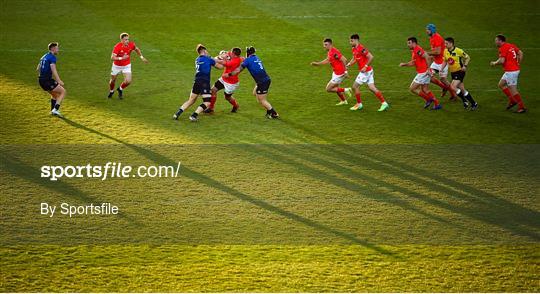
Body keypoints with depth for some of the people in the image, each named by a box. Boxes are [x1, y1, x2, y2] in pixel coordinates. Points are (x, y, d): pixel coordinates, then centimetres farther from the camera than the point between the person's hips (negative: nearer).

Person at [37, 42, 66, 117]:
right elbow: (53, 70, -23)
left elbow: (38, 69, 25)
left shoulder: (44, 57, 17)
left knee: (54, 94, 27)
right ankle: (55, 109, -11)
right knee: (63, 91, -1)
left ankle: (53, 110, 26)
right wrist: (59, 81, -26)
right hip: (47, 80, -9)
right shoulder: (52, 57, -11)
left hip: (41, 80, 9)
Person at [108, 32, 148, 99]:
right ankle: (111, 91, 48)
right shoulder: (117, 47, -29)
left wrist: (142, 57, 6)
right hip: (117, 66, -2)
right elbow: (112, 58, -35)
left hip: (127, 66, 2)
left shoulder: (131, 45, -18)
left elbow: (137, 49, 7)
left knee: (128, 81, -14)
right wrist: (121, 58, -47)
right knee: (113, 81, 15)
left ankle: (120, 89, 19)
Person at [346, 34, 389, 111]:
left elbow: (371, 57, -22)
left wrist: (365, 67, -23)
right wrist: (348, 64, 9)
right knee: (372, 88, 6)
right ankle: (384, 103, 6)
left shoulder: (361, 48, -18)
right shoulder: (354, 49, 11)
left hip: (366, 71, -9)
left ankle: (359, 104, 11)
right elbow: (354, 59, 25)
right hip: (368, 71, 9)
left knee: (355, 86, -1)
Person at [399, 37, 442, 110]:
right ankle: (437, 104, 15)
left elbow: (427, 57, -25)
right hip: (422, 73, 10)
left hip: (423, 73, -10)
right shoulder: (414, 51, 17)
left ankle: (428, 99, 3)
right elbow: (413, 63, 25)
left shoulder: (417, 50, -15)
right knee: (424, 90, 14)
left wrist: (428, 69, -27)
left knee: (412, 88, -4)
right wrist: (404, 64, 12)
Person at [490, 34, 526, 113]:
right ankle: (512, 101, 18)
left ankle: (522, 107, 0)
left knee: (513, 89, -3)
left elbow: (502, 61, -22)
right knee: (501, 84, 20)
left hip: (510, 71, -10)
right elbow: (520, 53, 12)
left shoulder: (502, 48, -14)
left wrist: (494, 63, -4)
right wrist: (518, 64, 15)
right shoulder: (511, 46, 12)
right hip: (515, 69, 10)